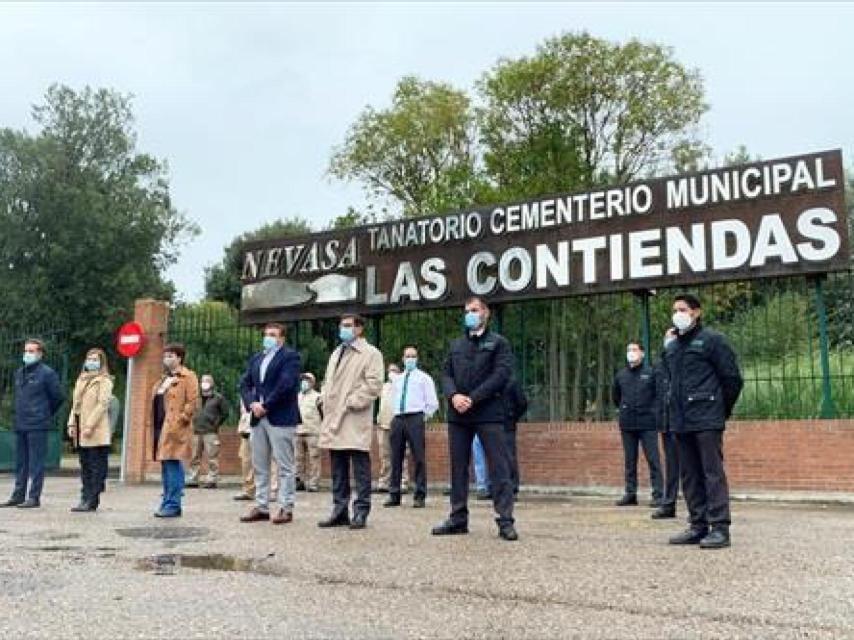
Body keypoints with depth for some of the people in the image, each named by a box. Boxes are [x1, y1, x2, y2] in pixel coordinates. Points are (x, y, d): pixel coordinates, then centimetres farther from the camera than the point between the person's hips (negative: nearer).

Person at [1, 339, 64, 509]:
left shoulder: (47, 373, -7)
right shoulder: (19, 373, 14)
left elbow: (58, 397, -4)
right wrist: (20, 414, 16)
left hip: (37, 426, -7)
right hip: (20, 425, 7)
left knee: (36, 463, -3)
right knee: (20, 462, 13)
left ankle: (34, 497, 2)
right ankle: (18, 496, 21)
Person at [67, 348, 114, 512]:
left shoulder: (104, 381, -3)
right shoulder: (81, 380, 20)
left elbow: (103, 404, -11)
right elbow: (75, 404, 20)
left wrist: (90, 425, -17)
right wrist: (72, 424, 9)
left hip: (96, 432, -8)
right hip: (81, 431, 8)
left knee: (96, 467, -5)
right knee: (85, 467, 10)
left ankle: (92, 501, -4)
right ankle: (85, 499, 14)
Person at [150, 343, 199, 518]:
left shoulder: (188, 377, -4)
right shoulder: (164, 378, 22)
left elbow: (192, 402, -12)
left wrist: (181, 419, -17)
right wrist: (153, 422, 17)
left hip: (175, 428, -9)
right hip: (161, 427, 9)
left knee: (173, 465, -9)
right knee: (166, 466, 11)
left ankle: (173, 505, -5)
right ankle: (167, 503, 18)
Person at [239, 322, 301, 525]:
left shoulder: (290, 356, -2)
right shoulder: (256, 359, 19)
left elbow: (285, 384, -14)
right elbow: (245, 384, 13)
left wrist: (265, 406, -14)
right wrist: (252, 404, -5)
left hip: (280, 418, -7)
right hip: (258, 418, 7)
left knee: (285, 466, -3)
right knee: (260, 466, 10)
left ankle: (286, 508, 1)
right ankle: (261, 507, 16)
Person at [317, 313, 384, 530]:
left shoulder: (371, 353, -1)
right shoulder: (336, 353, 23)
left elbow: (374, 384, -11)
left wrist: (353, 401, -15)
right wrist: (324, 399, 10)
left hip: (356, 421, -7)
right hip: (334, 419, 7)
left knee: (360, 468, -4)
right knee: (338, 469, 11)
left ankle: (361, 512, 3)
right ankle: (340, 511, 18)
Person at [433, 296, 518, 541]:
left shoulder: (498, 342, 5)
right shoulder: (456, 345, 19)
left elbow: (502, 374, -8)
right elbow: (446, 374, 12)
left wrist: (472, 398, -15)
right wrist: (454, 395, -10)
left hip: (488, 413, -5)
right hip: (458, 414, 5)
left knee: (499, 468, -6)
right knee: (458, 467, 8)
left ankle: (505, 521, -3)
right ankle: (458, 518, 16)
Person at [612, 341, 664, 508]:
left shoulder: (651, 373, -5)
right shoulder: (621, 374, 7)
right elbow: (615, 394, 24)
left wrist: (654, 411, -1)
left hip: (647, 424, -4)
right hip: (627, 424, 4)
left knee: (653, 459, -2)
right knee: (629, 461, 10)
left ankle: (657, 494, 1)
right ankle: (630, 493, 17)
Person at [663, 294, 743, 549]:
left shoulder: (712, 340, -4)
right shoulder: (671, 348, 17)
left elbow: (733, 379, -4)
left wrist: (723, 410, 3)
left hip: (707, 420, -7)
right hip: (680, 421, 7)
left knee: (713, 472, -6)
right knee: (690, 475, 10)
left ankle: (720, 528, -2)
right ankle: (698, 525, 18)